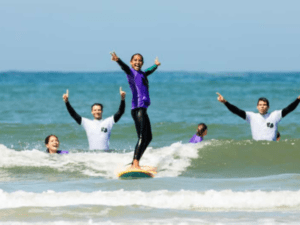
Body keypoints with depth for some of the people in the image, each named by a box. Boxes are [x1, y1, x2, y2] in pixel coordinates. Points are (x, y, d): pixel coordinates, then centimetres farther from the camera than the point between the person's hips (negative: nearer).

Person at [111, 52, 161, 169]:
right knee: (142, 137, -18)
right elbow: (125, 67, -24)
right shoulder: (131, 72, -2)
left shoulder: (142, 74, 20)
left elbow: (149, 71, 43)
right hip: (137, 108, -9)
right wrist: (118, 60, -45)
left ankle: (134, 163, 18)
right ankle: (135, 163, -25)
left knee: (148, 137, 14)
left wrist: (156, 65, 63)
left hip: (143, 109, 9)